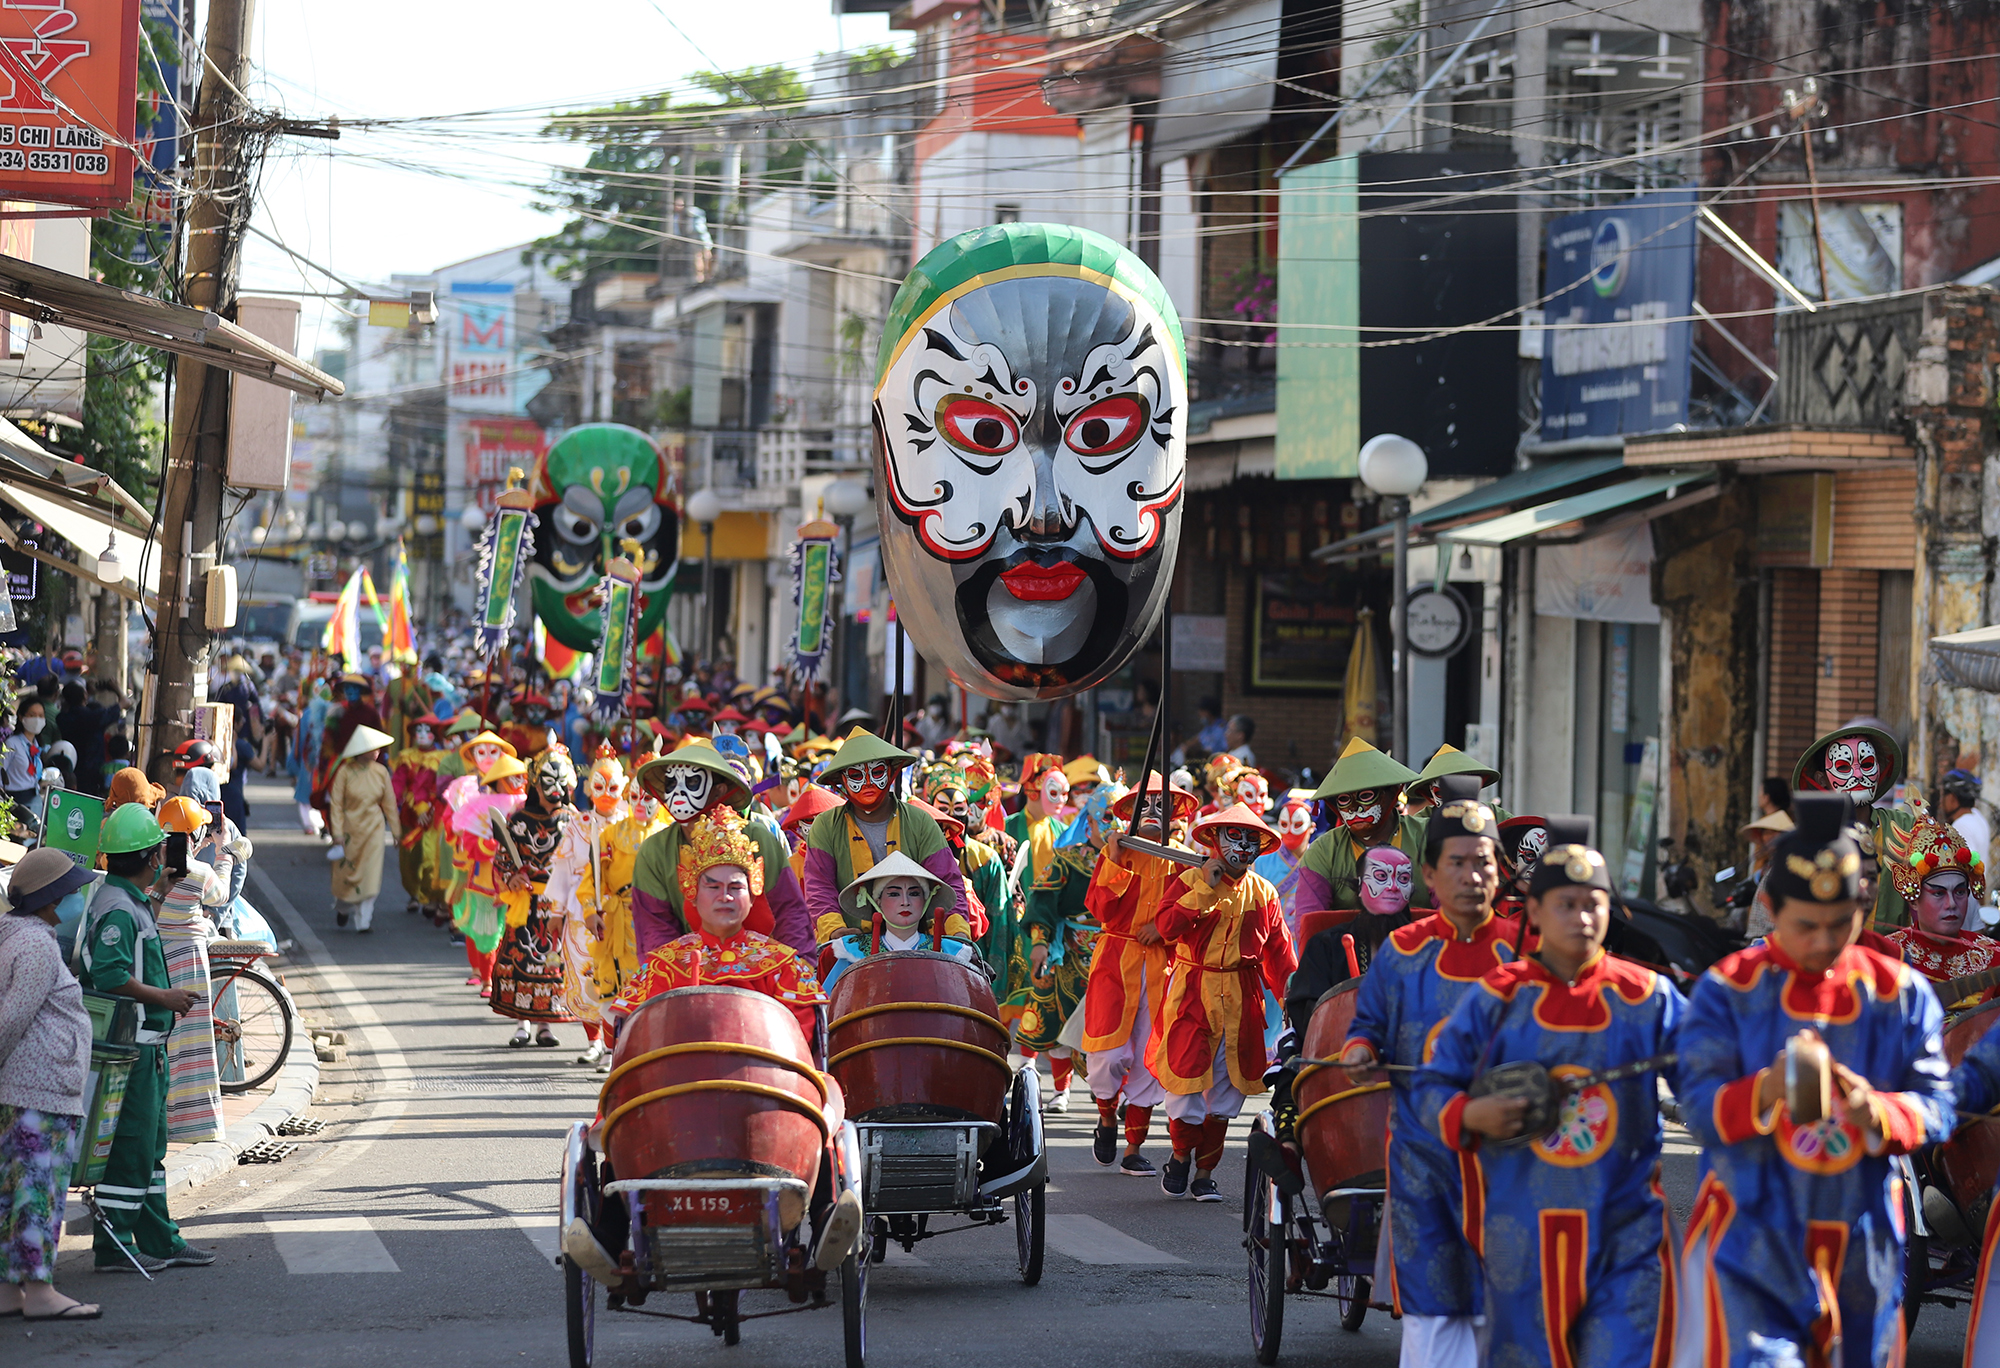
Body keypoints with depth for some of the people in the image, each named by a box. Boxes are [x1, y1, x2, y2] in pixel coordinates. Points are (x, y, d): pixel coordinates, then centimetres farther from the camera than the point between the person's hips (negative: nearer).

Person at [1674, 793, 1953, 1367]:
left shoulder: (1902, 993, 4)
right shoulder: (1727, 991, -3)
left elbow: (1936, 1105, -2)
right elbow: (1699, 1108, -11)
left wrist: (1877, 1110, -24)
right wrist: (1767, 1089, -31)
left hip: (1863, 1244, 3)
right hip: (1752, 1241, -3)